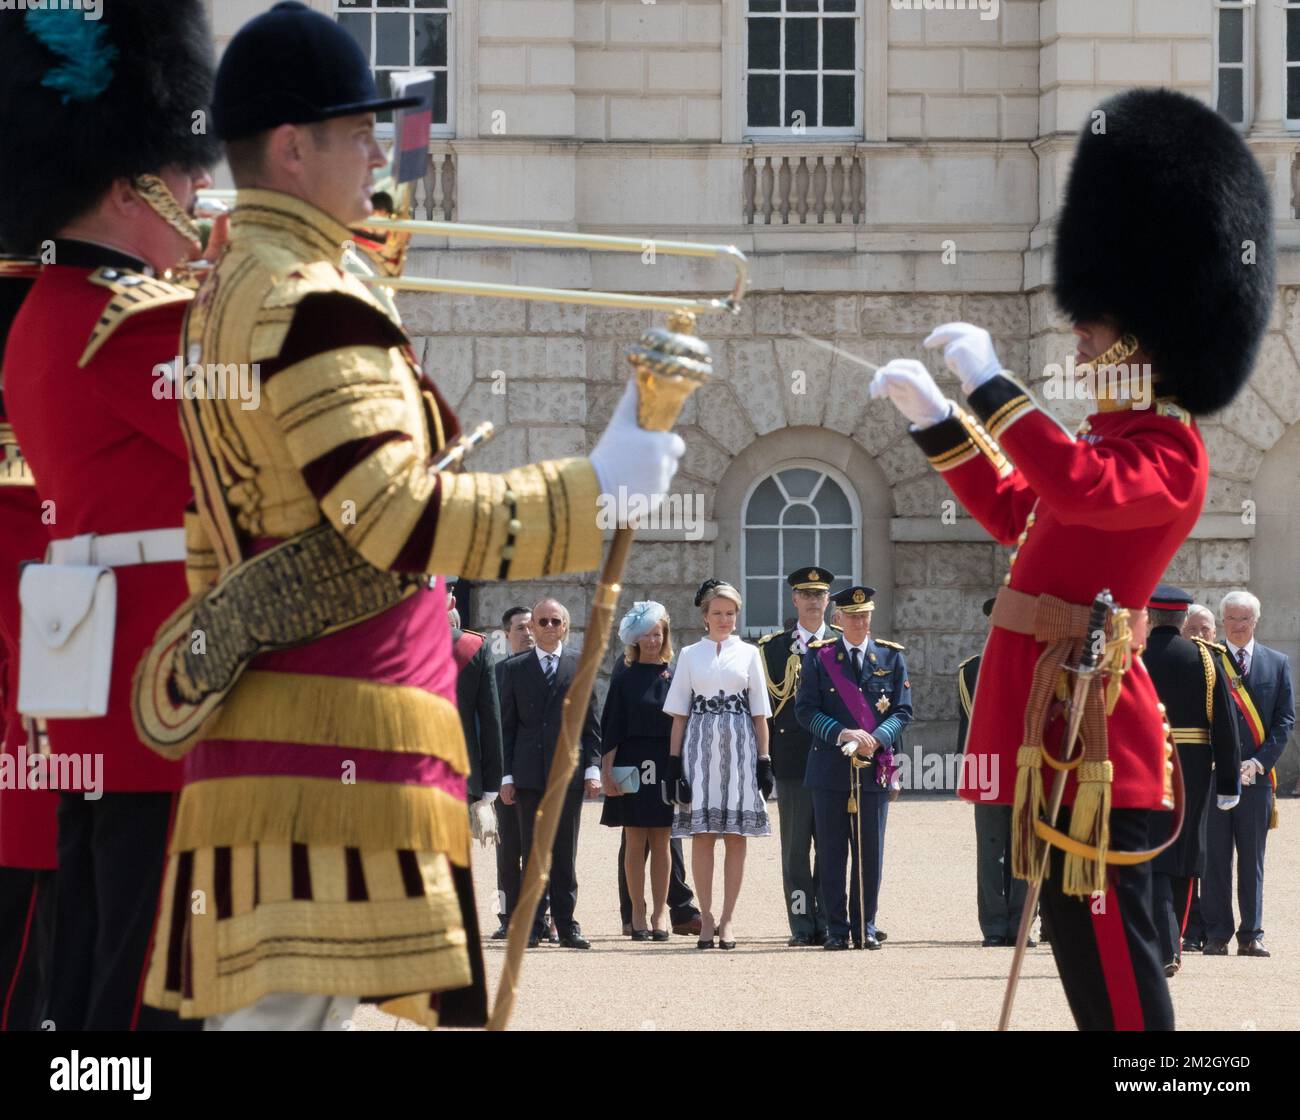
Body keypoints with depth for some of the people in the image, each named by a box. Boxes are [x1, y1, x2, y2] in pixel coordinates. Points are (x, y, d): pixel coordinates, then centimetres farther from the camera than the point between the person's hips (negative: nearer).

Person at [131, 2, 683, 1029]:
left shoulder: (229, 295, 18)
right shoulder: (313, 307, -14)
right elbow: (396, 517, -21)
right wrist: (596, 490, -16)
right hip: (334, 744, -10)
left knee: (304, 1006, 11)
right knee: (289, 1007, -12)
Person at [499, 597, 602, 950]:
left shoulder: (580, 666, 7)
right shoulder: (515, 668, 8)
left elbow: (590, 723, 7)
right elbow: (507, 725, 7)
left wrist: (592, 768, -1)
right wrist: (506, 775, 1)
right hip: (529, 773, 0)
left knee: (565, 854, 2)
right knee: (533, 852, 1)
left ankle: (566, 924, 6)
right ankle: (533, 925, 4)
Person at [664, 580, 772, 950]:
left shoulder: (748, 654, 10)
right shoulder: (689, 655, 9)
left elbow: (759, 714, 10)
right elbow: (679, 714, 8)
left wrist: (764, 762, 3)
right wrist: (674, 761, 0)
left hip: (739, 745, 0)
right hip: (700, 745, 0)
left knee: (736, 836, -1)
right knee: (702, 834, -4)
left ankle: (726, 919, 3)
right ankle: (706, 917, 2)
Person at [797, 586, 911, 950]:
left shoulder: (891, 657, 9)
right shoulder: (818, 657, 5)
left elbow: (903, 711, 5)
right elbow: (806, 710, -1)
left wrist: (877, 739, -14)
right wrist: (841, 735, -16)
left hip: (875, 769, 1)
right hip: (830, 769, -1)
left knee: (870, 852, 2)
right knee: (831, 853, 1)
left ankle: (865, 927, 9)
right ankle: (836, 928, 7)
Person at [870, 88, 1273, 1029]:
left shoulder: (1165, 455, -15)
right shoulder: (1120, 437, 17)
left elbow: (1079, 489, -35)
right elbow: (1014, 508, 30)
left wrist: (990, 380, -30)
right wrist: (934, 415, 23)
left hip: (1088, 724, -10)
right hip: (1059, 713, 10)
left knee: (1107, 947, -7)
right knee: (1091, 940, 14)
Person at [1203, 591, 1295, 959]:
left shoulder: (1277, 663, 9)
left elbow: (1286, 719, 5)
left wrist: (1259, 762, -7)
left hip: (1256, 775, 1)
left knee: (1252, 859, 4)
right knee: (1215, 859, 0)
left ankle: (1251, 935, 7)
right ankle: (1217, 935, 4)